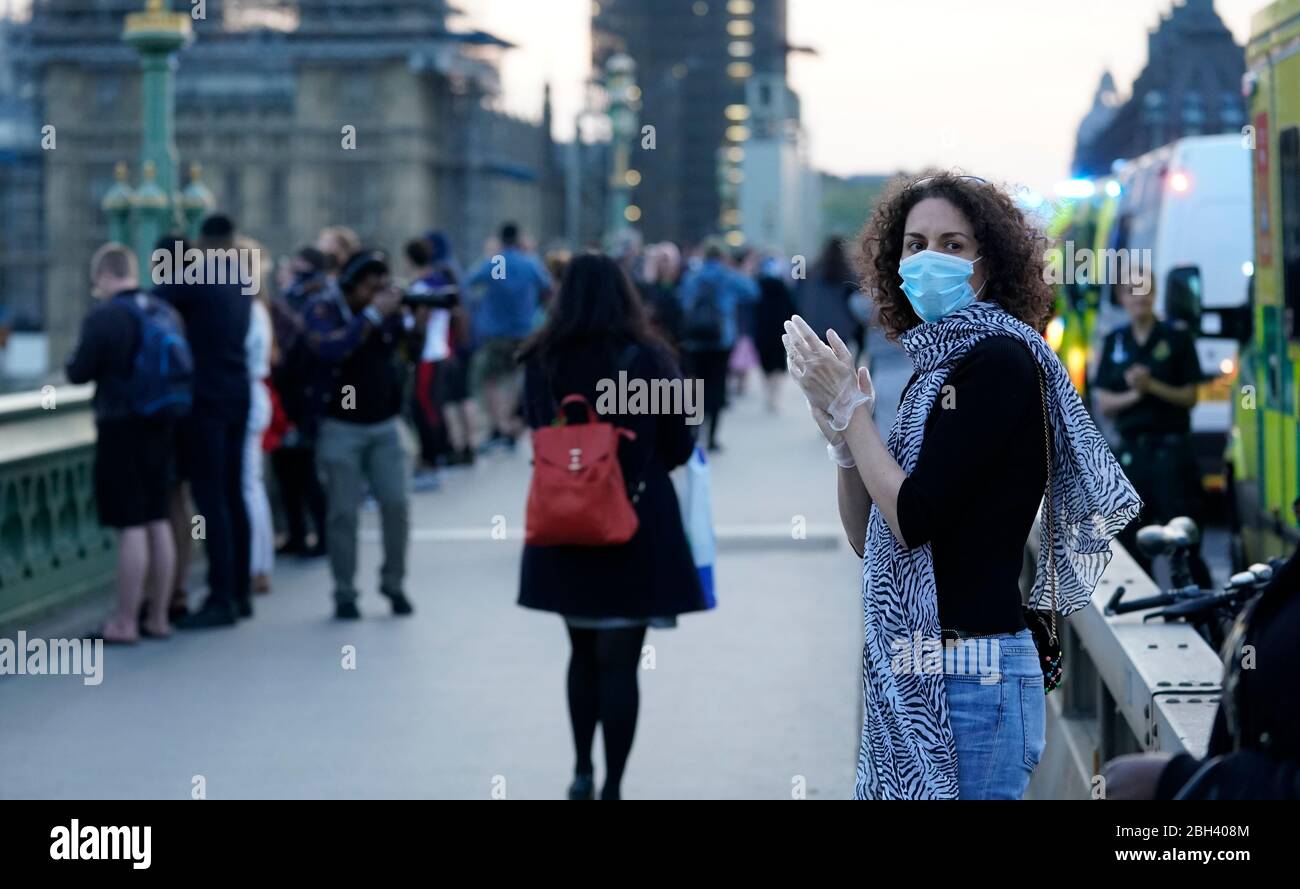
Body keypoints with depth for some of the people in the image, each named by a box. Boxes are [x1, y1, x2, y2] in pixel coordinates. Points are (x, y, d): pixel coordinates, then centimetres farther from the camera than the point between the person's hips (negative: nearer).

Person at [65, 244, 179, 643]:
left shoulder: (103, 317, -15)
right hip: (161, 427, 7)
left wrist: (73, 362, 10)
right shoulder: (168, 313, 5)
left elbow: (79, 373, -12)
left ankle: (125, 622, 1)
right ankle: (158, 616, 20)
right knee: (158, 521, 13)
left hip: (121, 429, -7)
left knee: (131, 526, -4)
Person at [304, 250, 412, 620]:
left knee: (395, 504, -3)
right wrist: (372, 314, -25)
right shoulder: (324, 309, -8)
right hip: (341, 427, -3)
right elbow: (330, 348, -27)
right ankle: (344, 593, 6)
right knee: (343, 512, -2)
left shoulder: (385, 306, 2)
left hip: (384, 425, 3)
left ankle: (394, 583, 12)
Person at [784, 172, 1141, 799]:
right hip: (913, 676, 8)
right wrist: (842, 438, -1)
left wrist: (847, 405, -8)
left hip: (969, 676, -8)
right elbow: (869, 539, 14)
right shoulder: (937, 369, 13)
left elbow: (913, 520, -17)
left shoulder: (999, 359, -11)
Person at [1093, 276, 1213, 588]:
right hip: (1130, 450, 4)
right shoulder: (1114, 342, 12)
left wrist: (1152, 386, -15)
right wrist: (1133, 395, -11)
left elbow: (1189, 397, -1)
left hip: (1171, 448, -4)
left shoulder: (1176, 339, 2)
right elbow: (1103, 402, 7)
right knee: (1131, 538, 4)